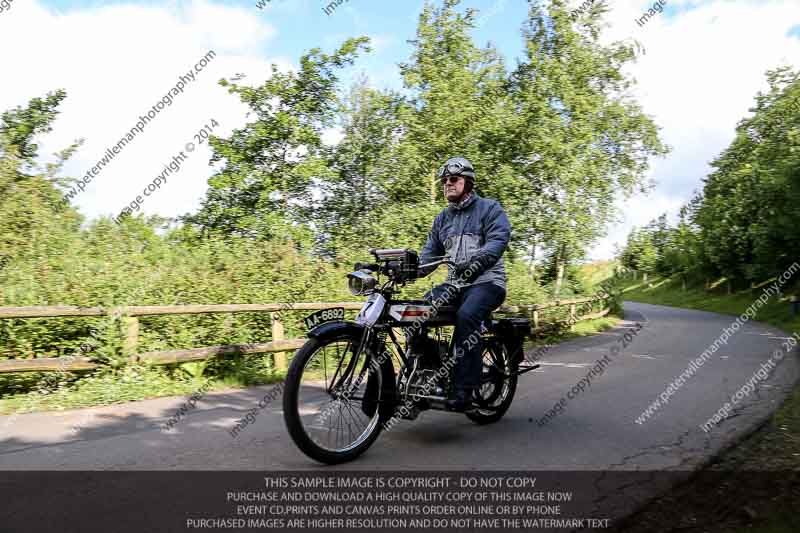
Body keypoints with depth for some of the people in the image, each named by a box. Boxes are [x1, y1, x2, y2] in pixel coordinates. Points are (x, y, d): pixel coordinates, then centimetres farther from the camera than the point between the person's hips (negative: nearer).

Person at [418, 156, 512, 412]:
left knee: (466, 316, -35)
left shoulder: (489, 208, 2)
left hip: (486, 281, -6)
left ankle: (464, 387, -29)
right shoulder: (442, 218, 20)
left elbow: (498, 239, -16)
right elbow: (430, 253, 14)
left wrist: (477, 262, -35)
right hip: (455, 284, 6)